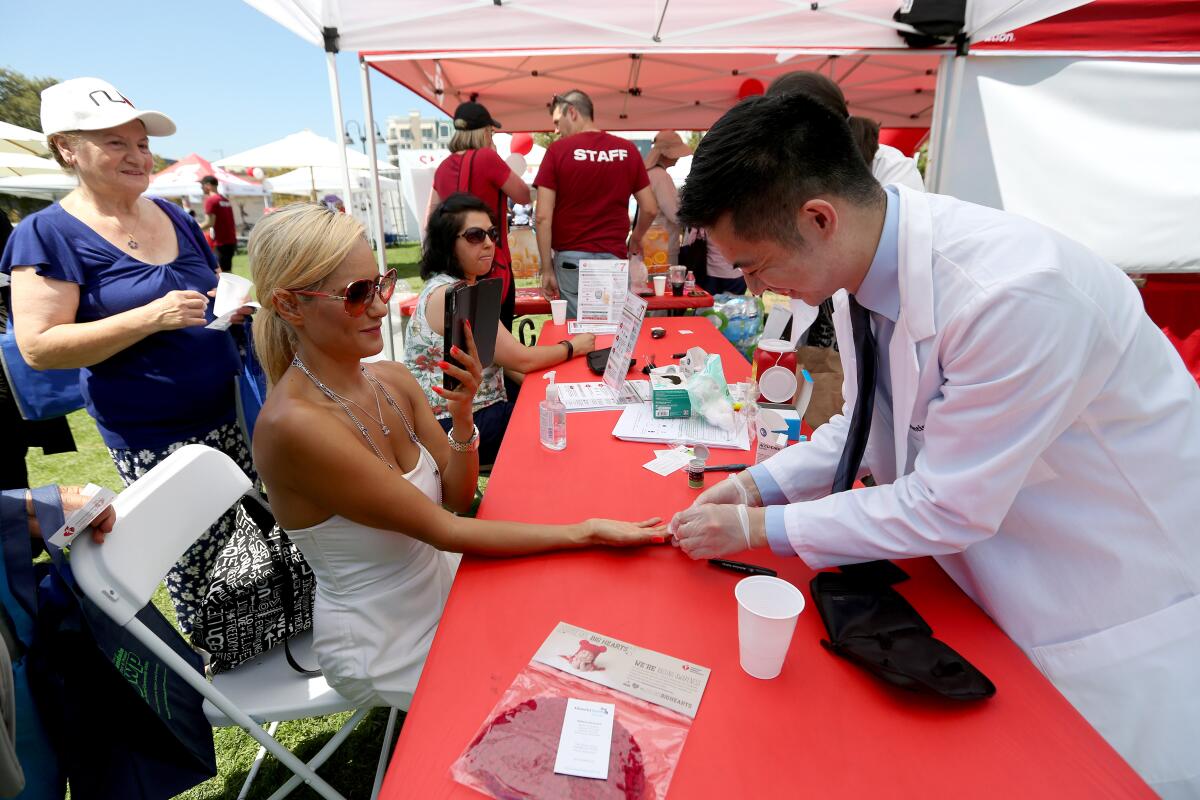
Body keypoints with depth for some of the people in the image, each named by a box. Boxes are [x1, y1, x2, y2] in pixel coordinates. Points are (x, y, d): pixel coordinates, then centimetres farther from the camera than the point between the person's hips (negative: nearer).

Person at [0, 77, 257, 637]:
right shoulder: (49, 234, -6)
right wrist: (152, 317, -23)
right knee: (197, 561, 1)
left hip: (230, 415, 5)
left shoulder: (173, 217, 11)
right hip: (151, 439, -5)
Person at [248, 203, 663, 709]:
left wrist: (462, 415, -21)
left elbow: (458, 497, -3)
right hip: (384, 649, -5)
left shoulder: (391, 379, -8)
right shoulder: (293, 425, -29)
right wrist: (587, 531, -24)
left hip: (439, 593, 5)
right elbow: (445, 530, -26)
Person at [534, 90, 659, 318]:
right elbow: (650, 209, 8)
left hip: (571, 259, -2)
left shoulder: (557, 150, -2)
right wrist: (635, 239, 27)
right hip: (615, 258, 2)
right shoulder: (627, 150, 6)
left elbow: (543, 216, -7)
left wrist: (547, 268, -1)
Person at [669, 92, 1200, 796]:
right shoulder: (865, 265, -11)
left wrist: (756, 528, -21)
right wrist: (753, 486, -9)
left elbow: (948, 508, -27)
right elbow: (870, 426, 3)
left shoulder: (1014, 292, -35)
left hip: (1127, 613, -6)